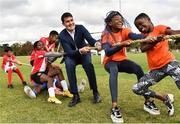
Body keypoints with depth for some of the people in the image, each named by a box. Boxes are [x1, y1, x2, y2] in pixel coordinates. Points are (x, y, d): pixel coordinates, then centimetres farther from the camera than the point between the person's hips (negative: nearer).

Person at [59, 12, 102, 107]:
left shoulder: (80, 28, -17)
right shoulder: (62, 35, -19)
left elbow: (90, 39, -30)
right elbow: (69, 52, -28)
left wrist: (96, 43, -54)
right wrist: (80, 50, -49)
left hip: (84, 53, 1)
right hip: (71, 55, 0)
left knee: (88, 64, -32)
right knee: (69, 64, -34)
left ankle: (95, 92, -17)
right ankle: (75, 95, -26)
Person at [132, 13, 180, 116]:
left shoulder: (159, 28, 1)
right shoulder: (143, 36, 14)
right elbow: (143, 49, -7)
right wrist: (155, 41, -25)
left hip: (169, 63, -5)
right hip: (155, 69, 6)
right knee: (137, 88, -3)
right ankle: (165, 99, 9)